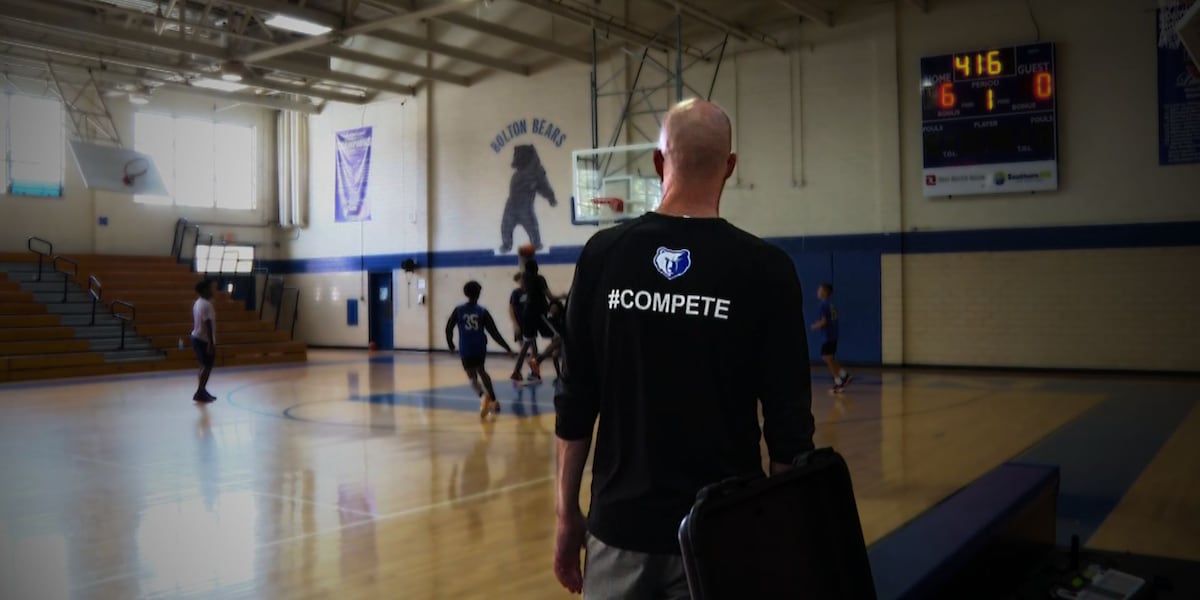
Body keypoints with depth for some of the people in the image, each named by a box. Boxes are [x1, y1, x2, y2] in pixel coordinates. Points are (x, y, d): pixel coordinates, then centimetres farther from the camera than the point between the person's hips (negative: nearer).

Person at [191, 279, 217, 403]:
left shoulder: (197, 303, 12)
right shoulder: (206, 304, -19)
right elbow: (208, 324, -23)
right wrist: (212, 343, -24)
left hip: (197, 337, 10)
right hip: (204, 340, -10)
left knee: (205, 365, 16)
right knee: (207, 366, -3)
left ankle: (202, 391, 21)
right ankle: (199, 393, -2)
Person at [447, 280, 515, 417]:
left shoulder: (458, 310, 1)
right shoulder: (482, 311, -1)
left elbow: (449, 328, 3)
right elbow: (494, 332, -2)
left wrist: (450, 343, 21)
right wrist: (507, 347, 4)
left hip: (465, 349, -1)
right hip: (480, 348, 1)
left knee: (472, 375, 7)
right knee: (480, 371, 22)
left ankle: (483, 396, -23)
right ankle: (493, 401, 24)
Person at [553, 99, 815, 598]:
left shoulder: (602, 254, -3)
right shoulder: (765, 267, -8)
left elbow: (575, 403, 0)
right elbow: (789, 424, -6)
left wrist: (568, 512, 10)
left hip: (621, 522, 2)